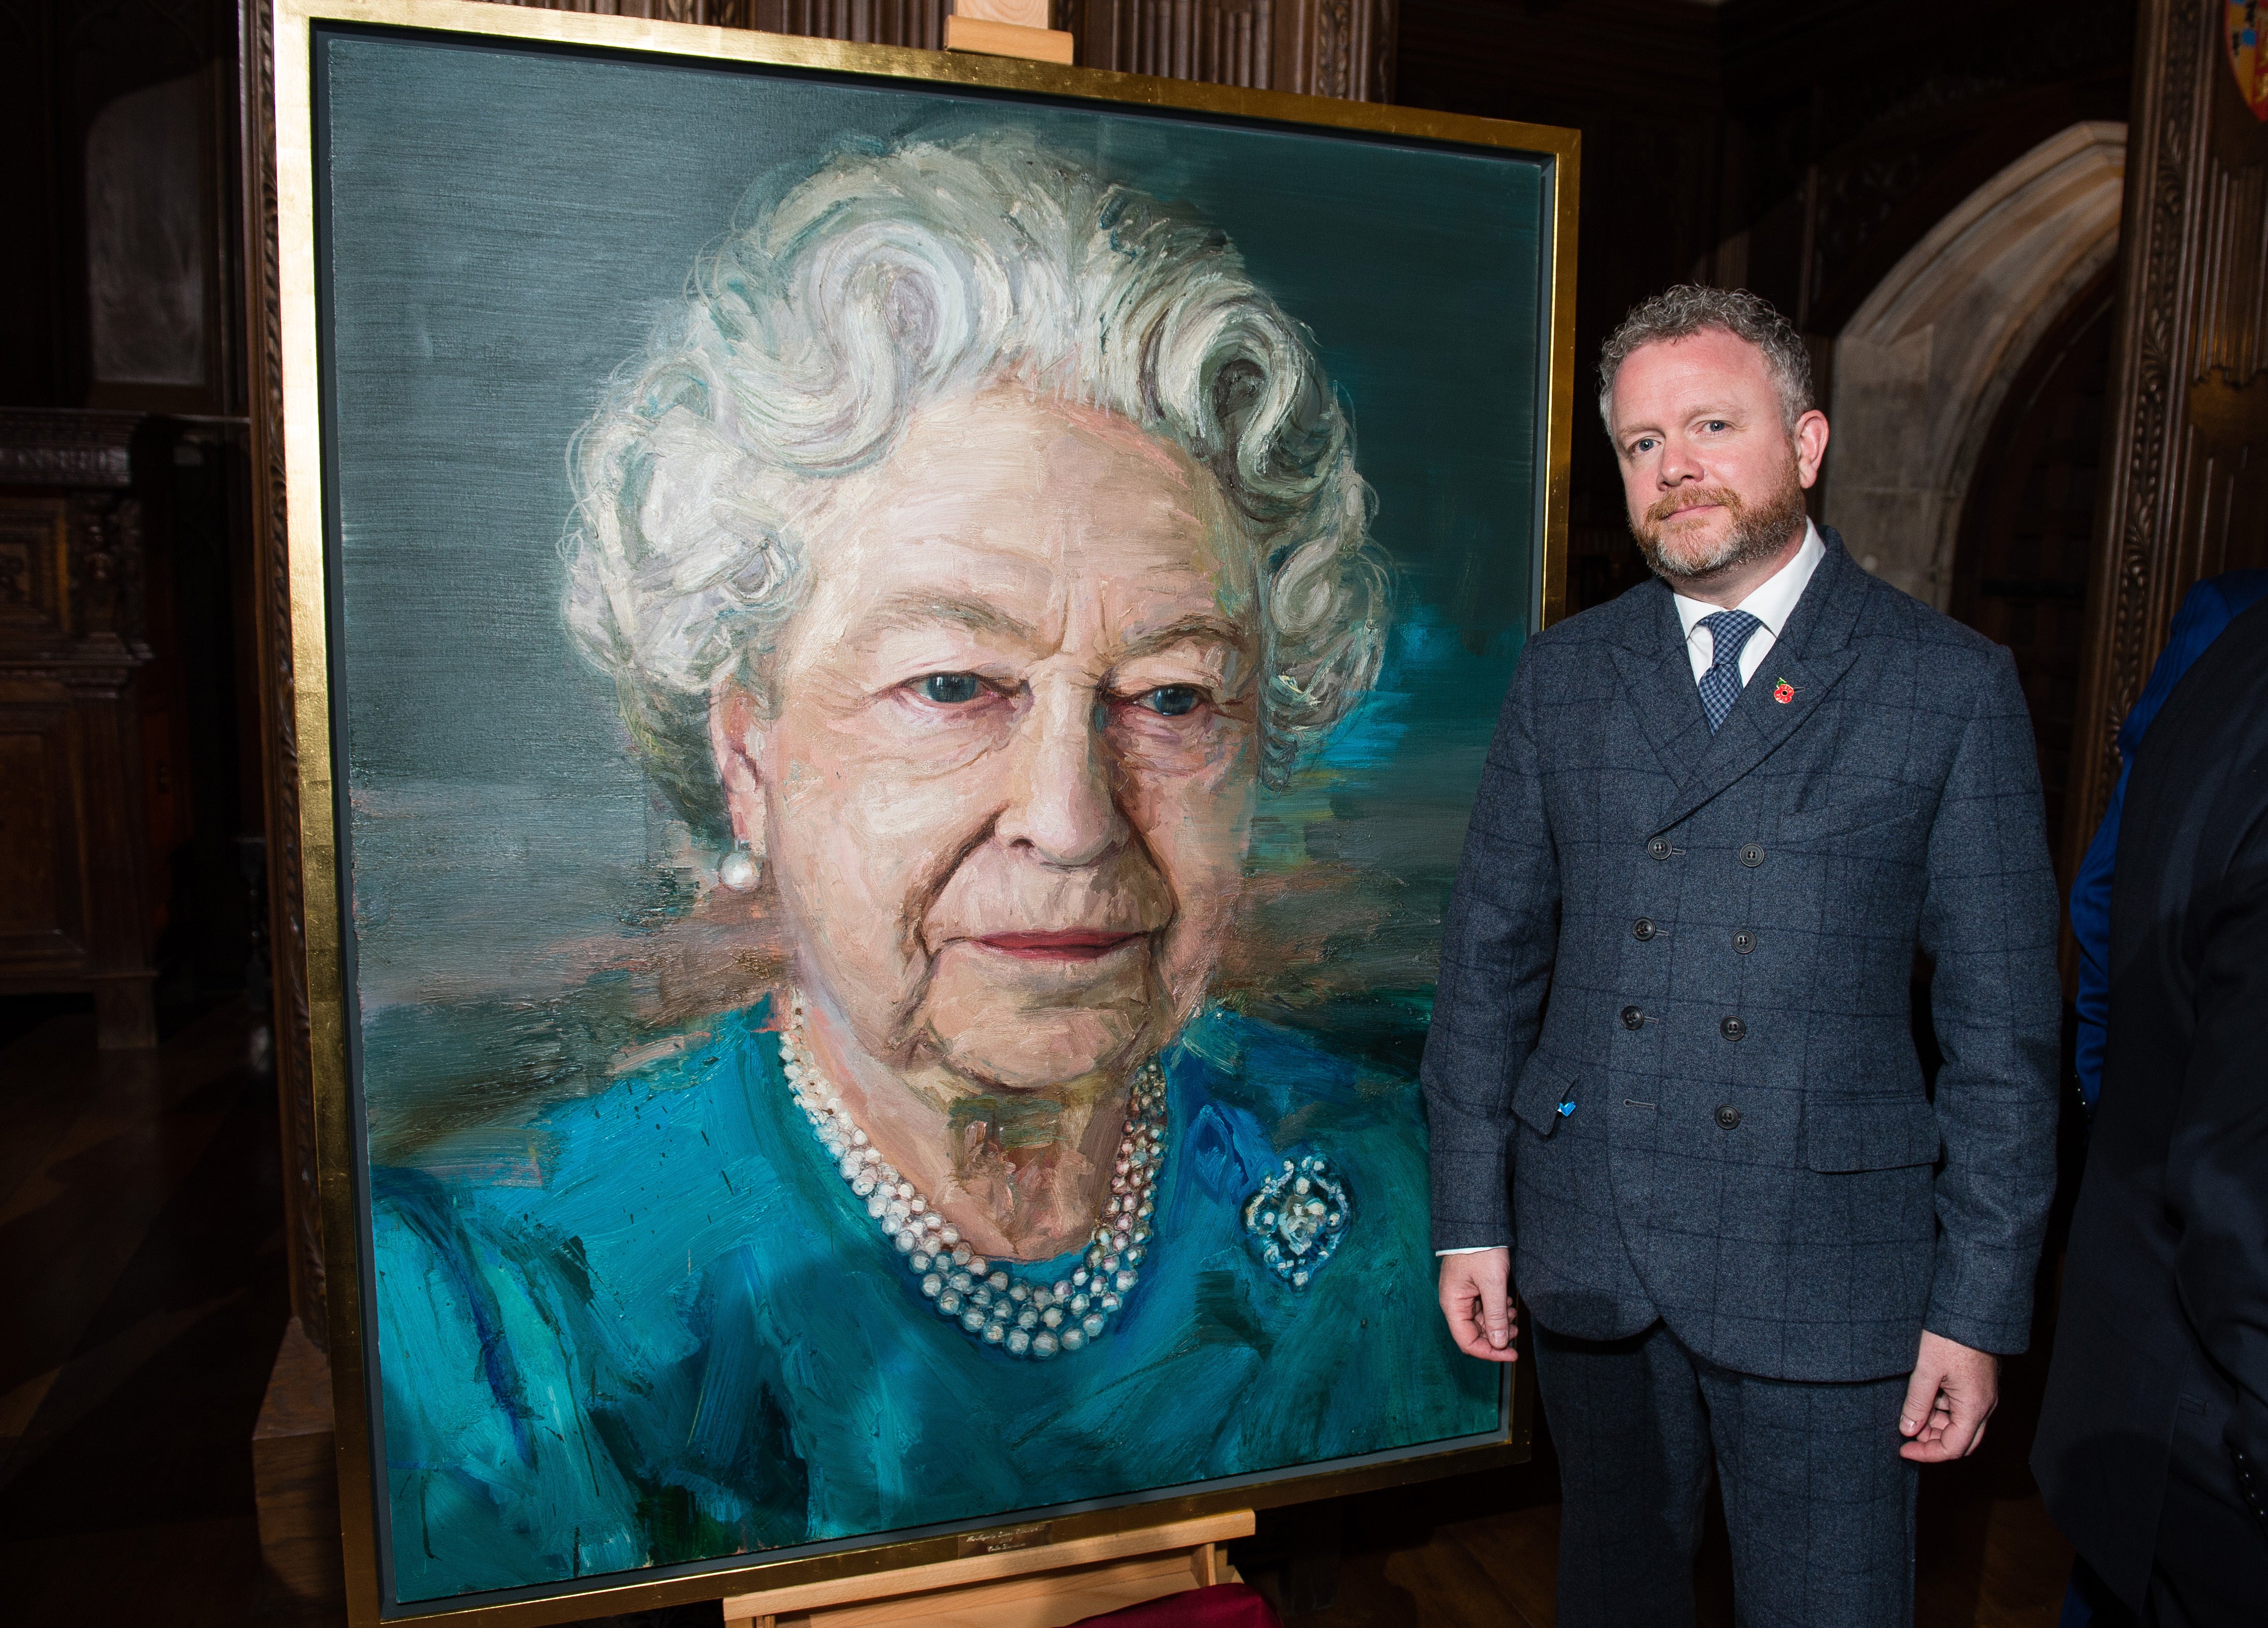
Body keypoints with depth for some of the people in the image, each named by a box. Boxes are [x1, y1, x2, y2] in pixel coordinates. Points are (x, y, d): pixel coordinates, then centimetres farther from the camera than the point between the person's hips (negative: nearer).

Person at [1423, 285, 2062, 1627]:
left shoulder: (1954, 686, -3)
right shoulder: (1564, 674, 5)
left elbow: (2005, 1024, -3)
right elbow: (1492, 953, 5)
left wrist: (1981, 1307, -5)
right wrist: (1472, 1213, 3)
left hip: (1825, 1269, -2)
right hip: (1586, 1253, 3)